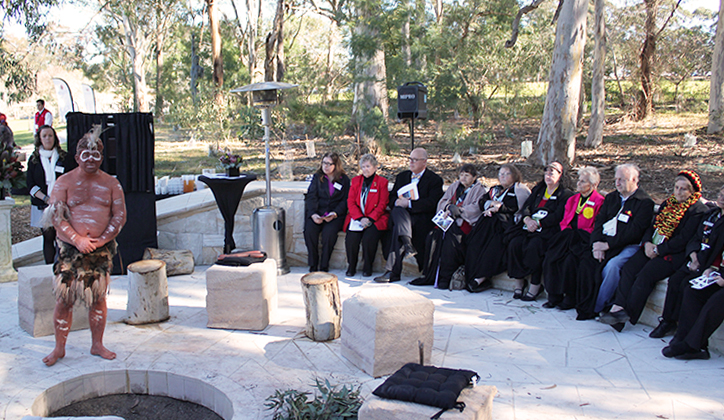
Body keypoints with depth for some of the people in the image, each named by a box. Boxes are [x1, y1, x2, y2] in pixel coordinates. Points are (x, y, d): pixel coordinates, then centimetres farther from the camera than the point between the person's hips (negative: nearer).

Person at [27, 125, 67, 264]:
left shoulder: (64, 157, 8)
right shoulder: (34, 159, 9)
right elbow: (31, 185, 4)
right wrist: (46, 198, -11)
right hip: (42, 206, 1)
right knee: (48, 238, 1)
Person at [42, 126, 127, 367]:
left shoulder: (111, 184, 6)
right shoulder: (64, 182, 1)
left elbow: (120, 216, 3)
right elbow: (55, 216, -5)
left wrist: (102, 240, -9)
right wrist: (77, 239, -15)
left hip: (102, 248, 2)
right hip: (70, 248, -1)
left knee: (98, 298, 6)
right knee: (64, 298, -2)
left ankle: (97, 345, 19)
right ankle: (59, 348, 12)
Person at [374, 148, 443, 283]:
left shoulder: (435, 180, 5)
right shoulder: (402, 176, 23)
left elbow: (431, 204, -9)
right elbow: (391, 198, 18)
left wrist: (409, 203, -15)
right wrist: (398, 202, -7)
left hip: (422, 218, -4)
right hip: (401, 215, 4)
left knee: (397, 229, -33)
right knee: (397, 211, -34)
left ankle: (392, 271, -35)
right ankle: (408, 244, -47)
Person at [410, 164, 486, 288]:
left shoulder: (479, 190, 9)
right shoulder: (454, 187, 25)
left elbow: (475, 208, -7)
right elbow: (442, 202, 18)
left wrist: (456, 210, -14)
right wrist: (448, 206, -6)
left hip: (465, 222, -5)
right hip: (448, 220, 5)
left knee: (450, 237, -34)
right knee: (433, 236, -24)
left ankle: (446, 278, -28)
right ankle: (429, 276, -21)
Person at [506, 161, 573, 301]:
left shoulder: (565, 194, 4)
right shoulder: (538, 190, 24)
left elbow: (557, 216, -8)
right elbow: (525, 207, 14)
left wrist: (538, 223, -16)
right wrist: (527, 219, -9)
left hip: (548, 230, -5)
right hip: (529, 227, 5)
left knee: (534, 246, -33)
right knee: (514, 243, -23)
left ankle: (535, 285, -24)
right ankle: (519, 283, -15)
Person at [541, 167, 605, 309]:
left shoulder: (599, 201, -2)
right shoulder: (573, 199, 20)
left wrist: (576, 235, -15)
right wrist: (566, 233, 1)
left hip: (584, 239, -6)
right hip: (568, 236, 6)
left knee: (570, 259, -28)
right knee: (550, 257, -17)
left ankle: (570, 299, -13)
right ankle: (554, 296, -8)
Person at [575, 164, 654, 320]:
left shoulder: (645, 202, -3)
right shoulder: (611, 197, 18)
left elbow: (634, 231, -13)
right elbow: (599, 222, 11)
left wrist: (607, 244, -18)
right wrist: (597, 243, -8)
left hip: (629, 246, -5)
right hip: (605, 243, 5)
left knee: (611, 266, -32)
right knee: (586, 262, -22)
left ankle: (597, 307, -17)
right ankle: (585, 305, -15)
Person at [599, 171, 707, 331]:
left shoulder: (698, 210, -5)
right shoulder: (667, 204, 18)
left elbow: (684, 240, -12)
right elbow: (653, 226, 17)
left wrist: (658, 250, -14)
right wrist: (648, 243, -4)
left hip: (675, 254, -7)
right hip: (653, 248, 7)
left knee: (645, 275, -27)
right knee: (629, 268, -19)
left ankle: (627, 313, -20)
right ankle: (618, 307, -27)